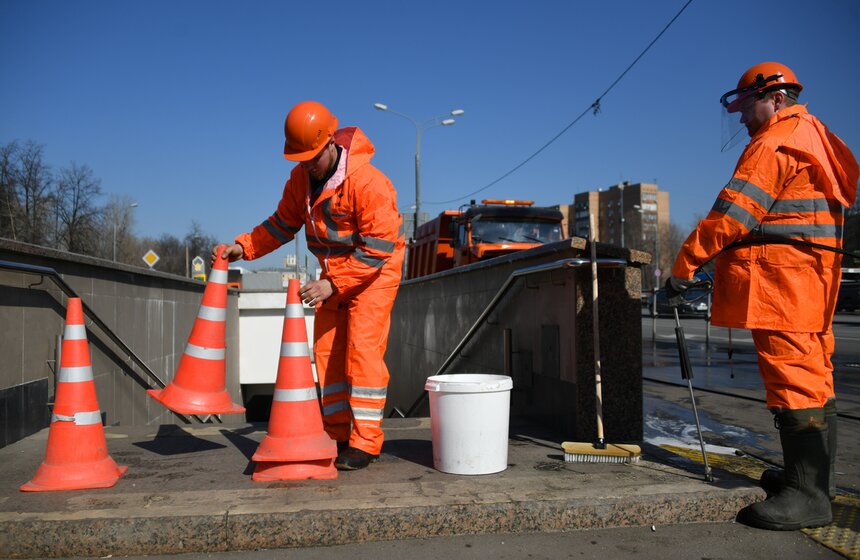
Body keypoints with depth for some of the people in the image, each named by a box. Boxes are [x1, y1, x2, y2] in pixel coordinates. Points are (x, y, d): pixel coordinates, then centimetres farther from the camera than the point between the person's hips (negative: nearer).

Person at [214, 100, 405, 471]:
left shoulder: (367, 181, -24)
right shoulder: (301, 178, 0)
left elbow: (378, 248, -25)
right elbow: (283, 224, 10)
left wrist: (332, 285, -28)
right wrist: (243, 247, -5)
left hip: (375, 273, -7)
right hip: (333, 276, 7)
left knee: (362, 349, -13)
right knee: (327, 351, 4)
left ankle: (365, 443, -6)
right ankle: (339, 437, 14)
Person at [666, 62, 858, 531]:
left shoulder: (774, 144, -10)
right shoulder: (814, 138, 23)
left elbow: (734, 212, -17)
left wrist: (685, 263, -14)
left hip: (781, 274, -11)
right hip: (814, 273, 11)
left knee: (791, 374, -11)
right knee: (812, 375, 13)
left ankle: (808, 494, -9)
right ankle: (812, 475, 23)